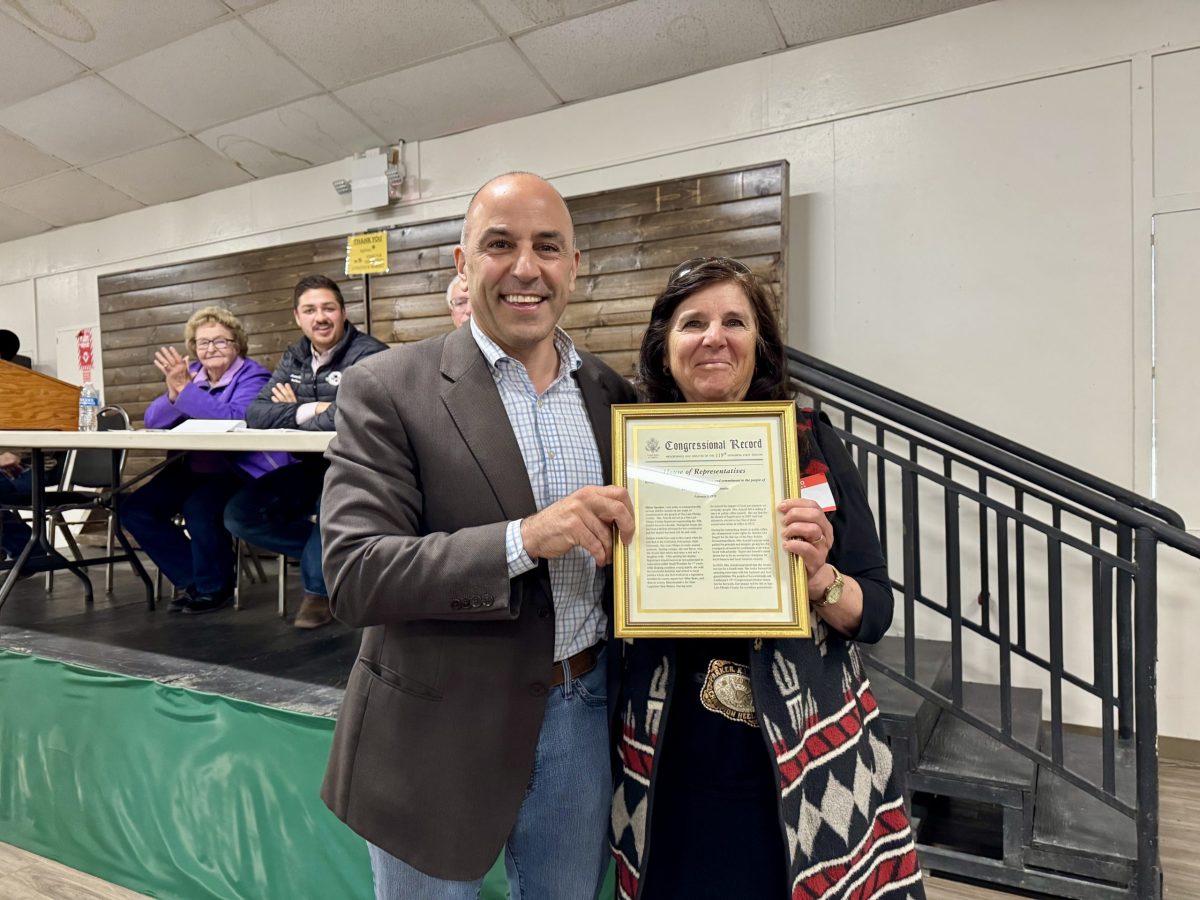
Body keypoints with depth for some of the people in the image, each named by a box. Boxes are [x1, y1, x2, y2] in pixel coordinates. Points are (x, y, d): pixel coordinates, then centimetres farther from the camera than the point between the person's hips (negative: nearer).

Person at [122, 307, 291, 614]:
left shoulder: (252, 376, -8)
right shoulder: (192, 374, 12)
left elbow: (235, 419, -26)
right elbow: (152, 421, 3)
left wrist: (185, 390, -25)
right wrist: (173, 394, -17)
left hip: (242, 471, -8)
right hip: (195, 469, 8)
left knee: (199, 508, -32)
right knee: (135, 509, -3)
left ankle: (214, 586, -4)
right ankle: (192, 579, 10)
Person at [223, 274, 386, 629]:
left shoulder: (368, 354, -15)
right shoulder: (293, 359, 8)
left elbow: (344, 417, -31)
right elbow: (256, 414, -2)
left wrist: (291, 413, -12)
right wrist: (310, 409, -19)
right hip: (311, 468, 7)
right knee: (240, 514, -4)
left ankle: (319, 586, -7)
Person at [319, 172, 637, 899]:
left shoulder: (614, 395, 2)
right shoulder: (388, 390, -12)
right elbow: (354, 576, -19)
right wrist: (522, 538, -30)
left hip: (584, 717, 4)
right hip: (440, 733, -3)